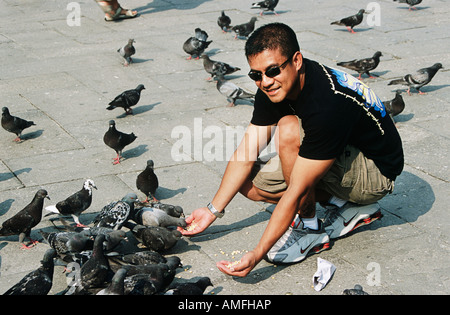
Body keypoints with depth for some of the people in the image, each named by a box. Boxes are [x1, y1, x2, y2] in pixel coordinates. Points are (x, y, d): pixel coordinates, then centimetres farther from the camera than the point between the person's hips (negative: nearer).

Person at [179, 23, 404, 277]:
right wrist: (213, 210, -7)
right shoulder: (272, 89, -10)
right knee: (249, 182, -2)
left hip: (376, 173, -8)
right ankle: (346, 205, 4)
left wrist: (257, 254, -33)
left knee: (289, 130, -31)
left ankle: (310, 229, -13)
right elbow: (245, 155, -4)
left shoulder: (329, 104, -35)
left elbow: (296, 191, -35)